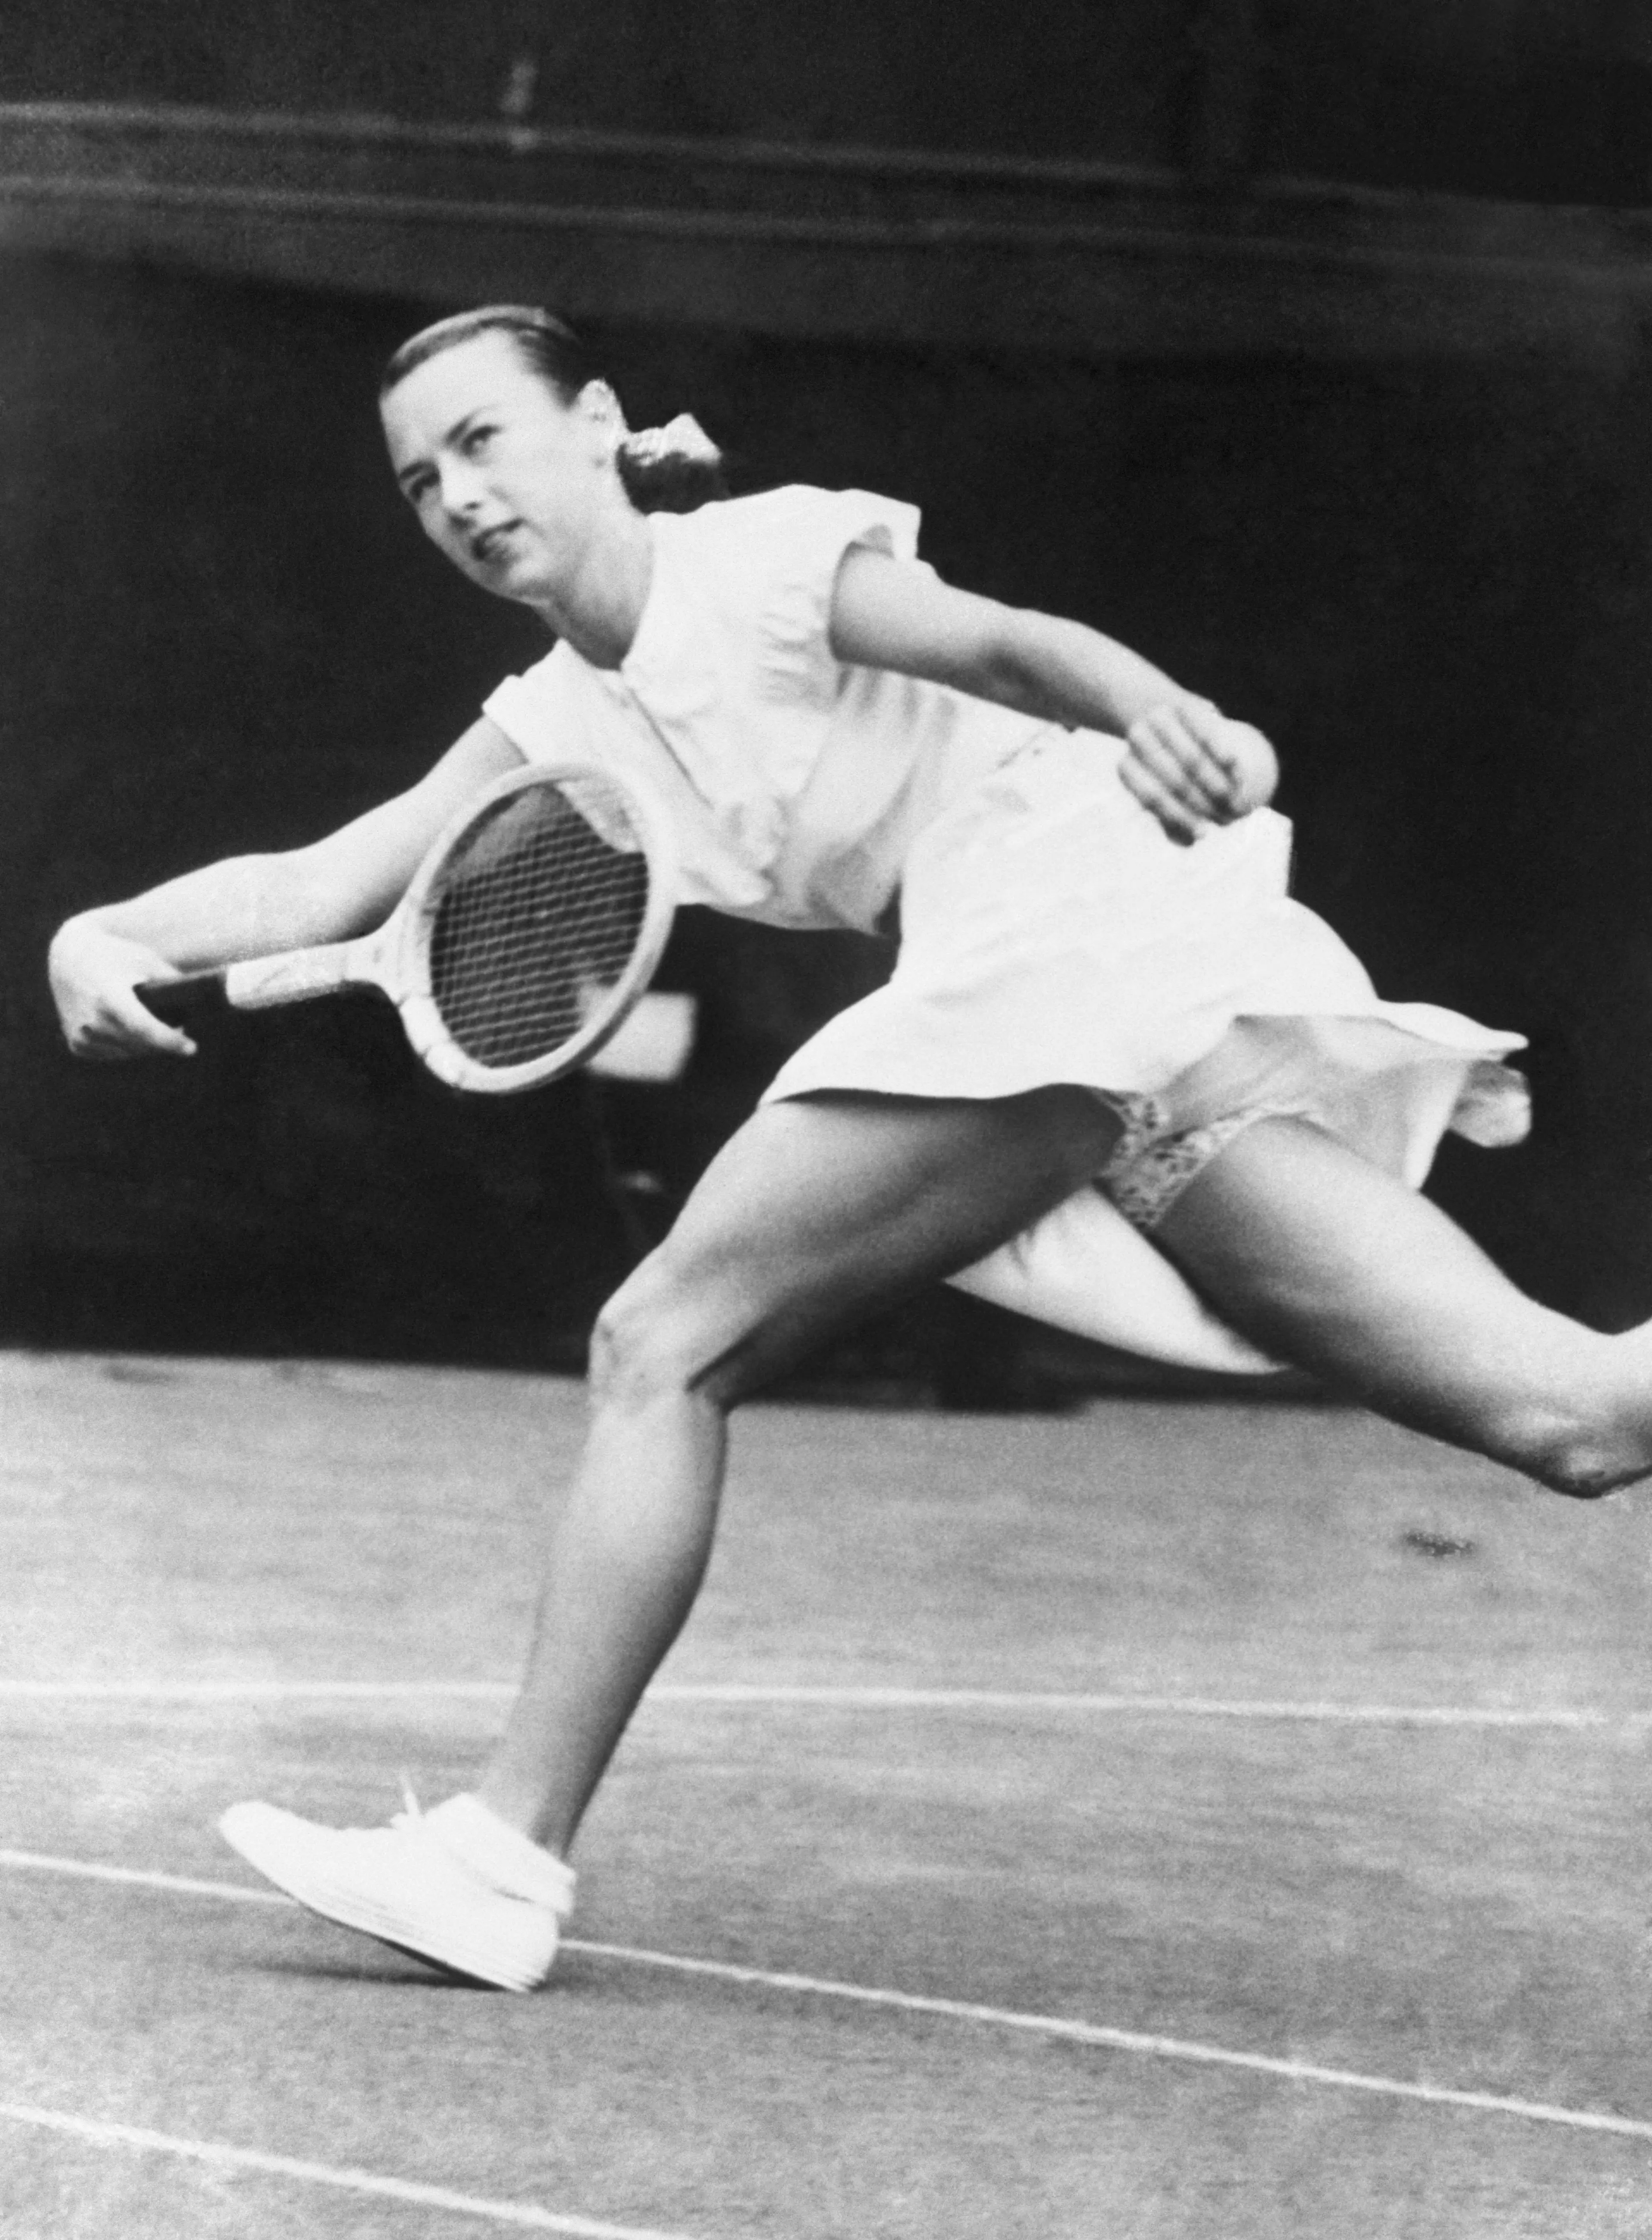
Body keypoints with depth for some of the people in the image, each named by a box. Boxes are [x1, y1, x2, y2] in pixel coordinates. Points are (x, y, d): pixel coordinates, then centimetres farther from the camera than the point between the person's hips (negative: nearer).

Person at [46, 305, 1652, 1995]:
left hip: (1090, 922, -8)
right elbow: (318, 888, 20)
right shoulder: (554, 730, 23)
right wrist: (106, 937, 1)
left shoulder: (767, 560, 0)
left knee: (667, 1344, -6)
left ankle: (507, 1854, -5)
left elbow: (1002, 641, -17)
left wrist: (1157, 717, -39)